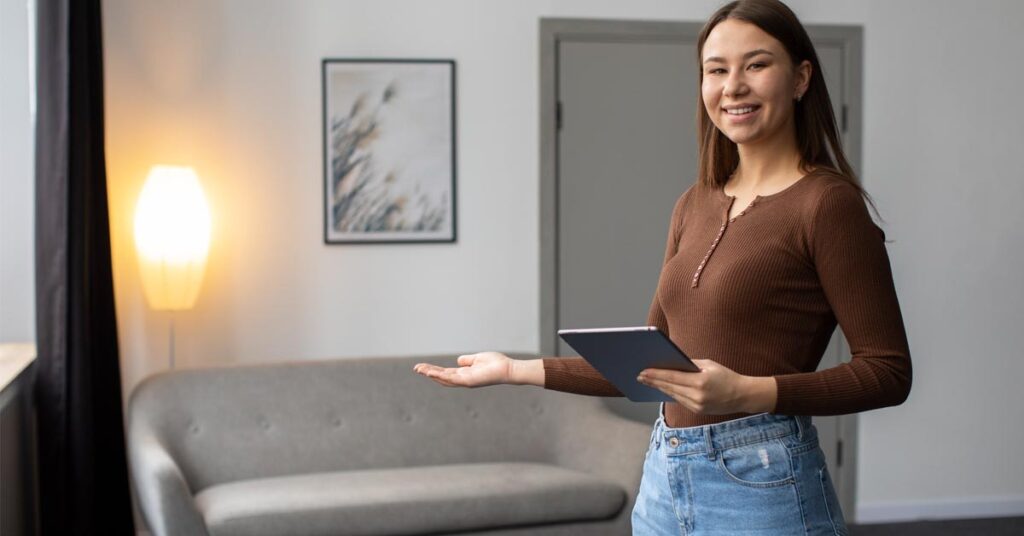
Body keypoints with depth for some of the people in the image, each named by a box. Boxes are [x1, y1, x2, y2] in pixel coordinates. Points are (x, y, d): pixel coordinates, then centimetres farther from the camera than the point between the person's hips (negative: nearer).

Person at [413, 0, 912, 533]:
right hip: (663, 481, 6)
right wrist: (517, 370, 11)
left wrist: (749, 393, -22)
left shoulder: (827, 201, -9)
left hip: (761, 486, -6)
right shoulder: (694, 205, 9)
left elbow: (888, 372, -11)